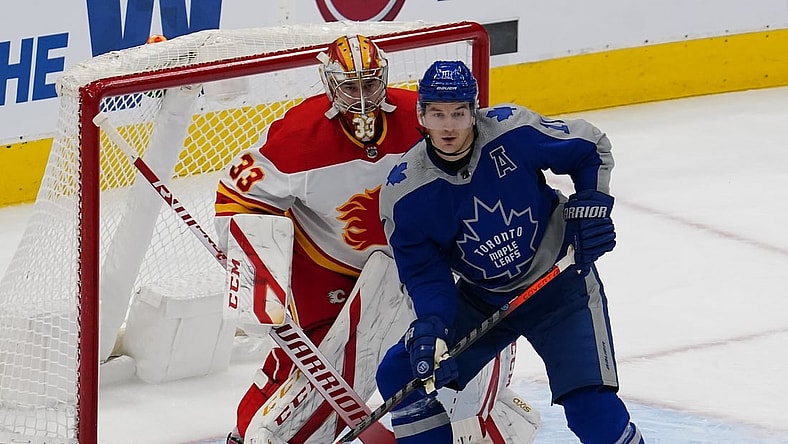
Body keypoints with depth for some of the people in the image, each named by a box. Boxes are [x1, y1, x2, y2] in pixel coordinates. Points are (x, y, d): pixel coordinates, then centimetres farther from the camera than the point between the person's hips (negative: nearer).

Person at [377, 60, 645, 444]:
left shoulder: (515, 132, -22)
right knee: (401, 375, -3)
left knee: (590, 405, -18)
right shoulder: (404, 194, -17)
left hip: (561, 285, -4)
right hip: (481, 298, 4)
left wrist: (592, 205, -16)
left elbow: (591, 148, -4)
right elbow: (424, 273, -11)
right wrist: (430, 328, -28)